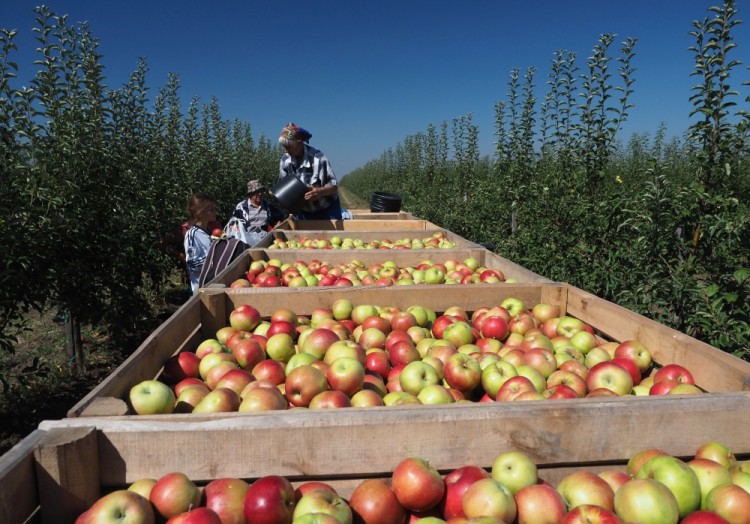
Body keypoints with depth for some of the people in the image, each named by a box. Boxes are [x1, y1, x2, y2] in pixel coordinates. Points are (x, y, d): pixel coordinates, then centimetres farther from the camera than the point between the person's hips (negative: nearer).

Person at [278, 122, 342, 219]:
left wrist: (319, 192, -42)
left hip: (326, 210, -5)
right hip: (304, 211, 5)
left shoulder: (317, 158, -24)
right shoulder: (285, 161, -9)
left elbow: (334, 185, -23)